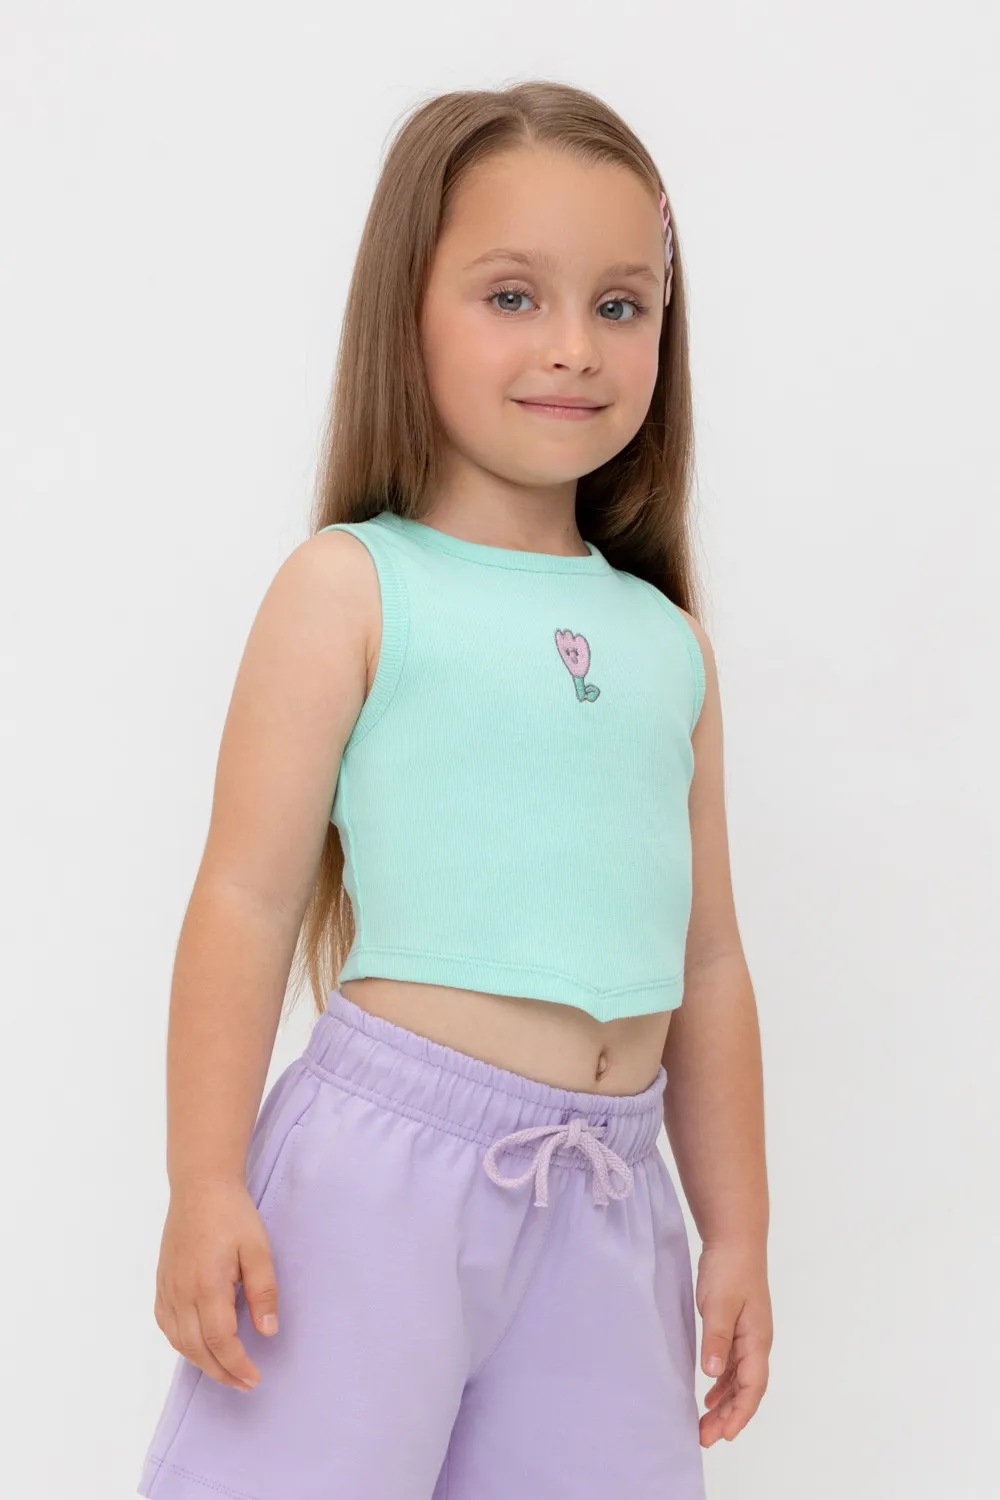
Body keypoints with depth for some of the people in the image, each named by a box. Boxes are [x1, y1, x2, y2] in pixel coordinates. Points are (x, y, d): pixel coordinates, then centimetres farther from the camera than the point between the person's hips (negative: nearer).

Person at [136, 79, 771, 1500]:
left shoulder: (670, 644, 13)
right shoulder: (354, 588, -2)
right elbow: (247, 898, -5)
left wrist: (736, 1233, 17)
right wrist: (207, 1190, -10)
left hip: (608, 1195, 5)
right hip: (394, 1152, -5)